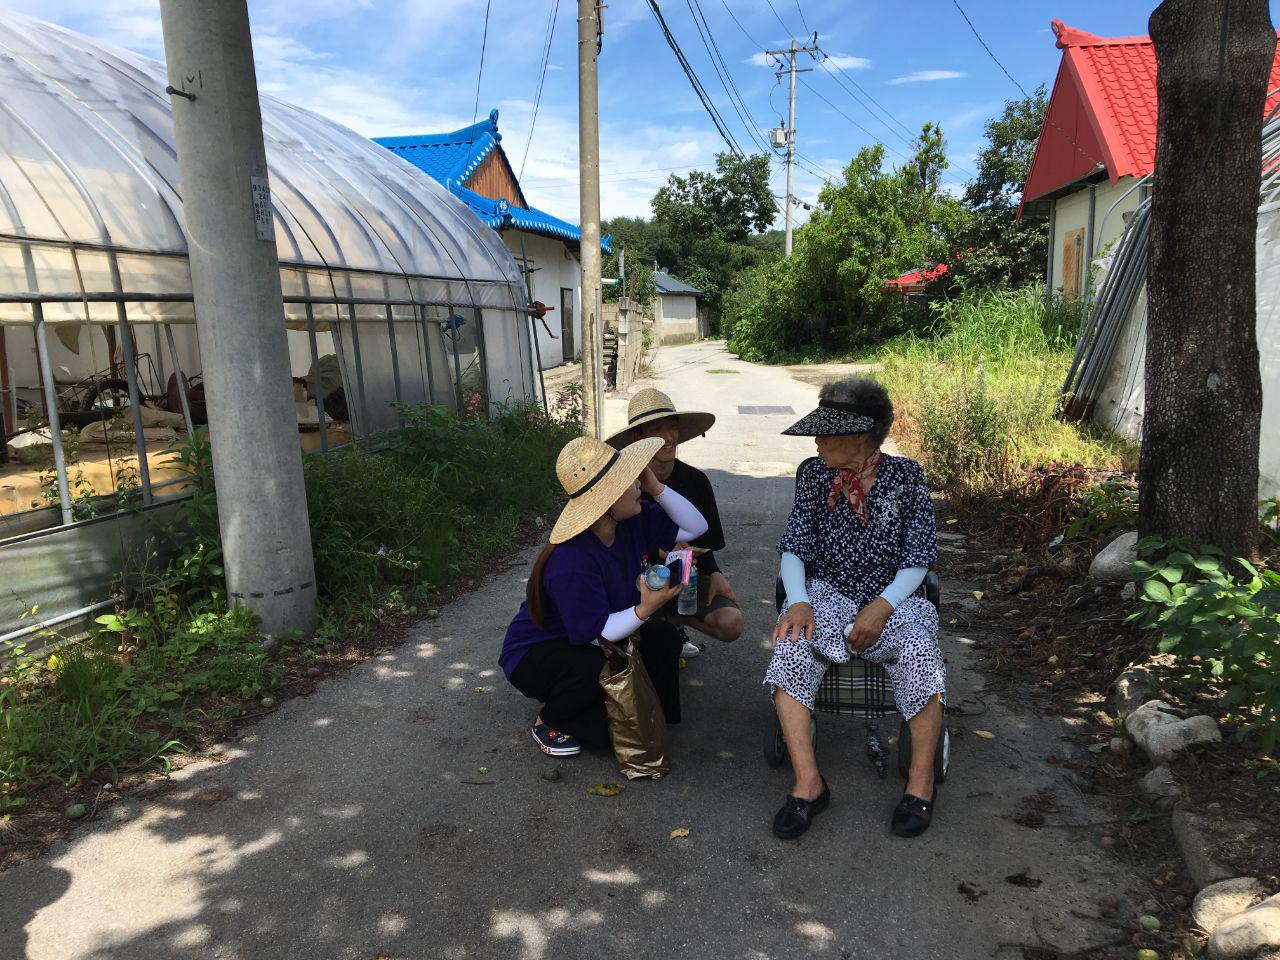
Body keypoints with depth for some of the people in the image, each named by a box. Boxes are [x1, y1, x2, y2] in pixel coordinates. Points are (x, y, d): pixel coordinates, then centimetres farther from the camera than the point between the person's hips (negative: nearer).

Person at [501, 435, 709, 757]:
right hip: (532, 655, -7)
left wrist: (656, 488, -19)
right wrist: (644, 609, -47)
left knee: (664, 638, -11)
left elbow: (696, 528, -4)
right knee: (593, 667, -36)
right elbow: (597, 633, -30)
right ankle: (548, 724, -6)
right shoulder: (572, 563, -36)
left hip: (591, 642, 7)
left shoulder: (637, 519, -12)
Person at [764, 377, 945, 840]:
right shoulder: (813, 474, 3)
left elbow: (917, 560, -3)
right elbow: (793, 547, 0)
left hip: (893, 598, -1)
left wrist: (882, 606, -20)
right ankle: (808, 784, -25)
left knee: (919, 651, -33)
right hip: (829, 596, 1)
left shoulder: (906, 476, -2)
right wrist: (799, 602, -19)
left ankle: (921, 783, -14)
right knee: (791, 646, -30)